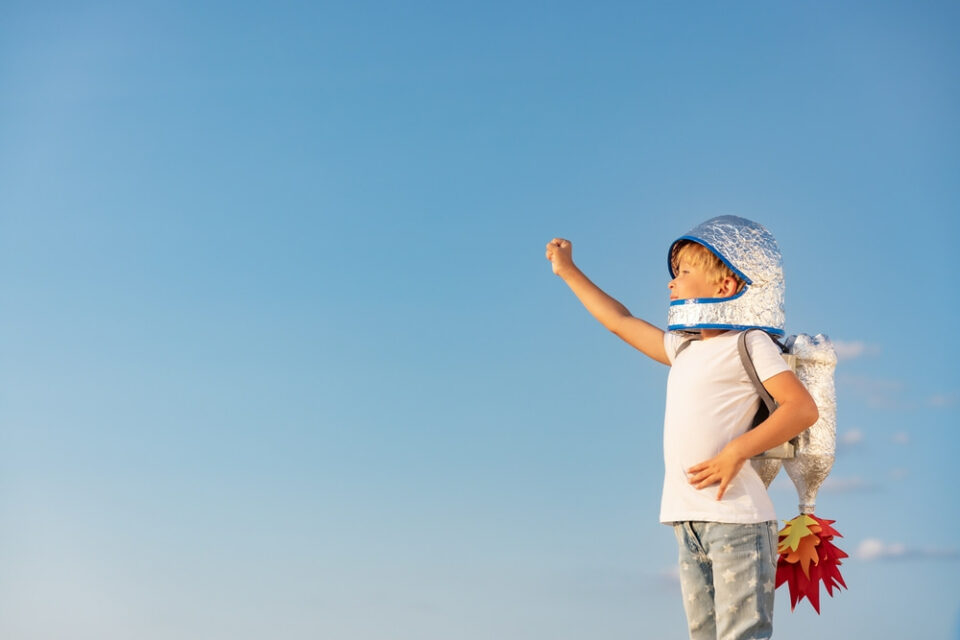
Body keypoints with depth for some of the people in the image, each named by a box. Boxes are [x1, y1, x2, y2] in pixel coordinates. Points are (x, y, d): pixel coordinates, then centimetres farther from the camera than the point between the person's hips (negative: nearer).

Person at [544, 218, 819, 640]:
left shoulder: (748, 343, -3)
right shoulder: (683, 348, 19)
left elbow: (803, 408, -13)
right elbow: (620, 321, 31)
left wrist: (736, 452, -20)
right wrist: (569, 272, 37)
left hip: (736, 518, -8)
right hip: (688, 521, 8)